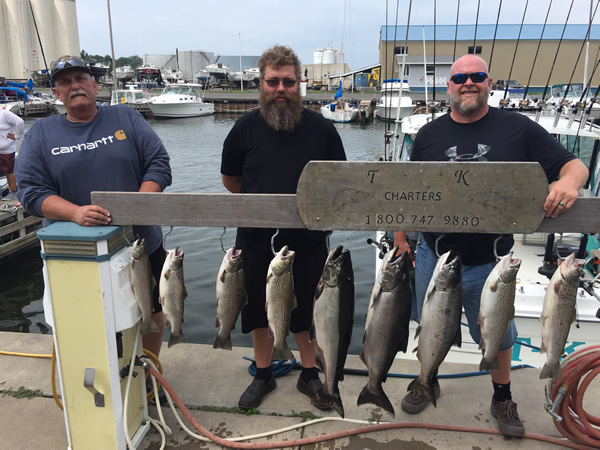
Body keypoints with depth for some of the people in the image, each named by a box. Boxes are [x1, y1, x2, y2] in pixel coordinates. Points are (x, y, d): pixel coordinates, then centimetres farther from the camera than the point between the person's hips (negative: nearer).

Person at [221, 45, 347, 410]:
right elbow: (230, 179, 9)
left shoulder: (321, 128, -3)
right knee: (258, 309, 13)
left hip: (309, 240, -1)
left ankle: (310, 374, 34)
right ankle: (263, 375, 35)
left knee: (307, 311, 13)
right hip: (257, 240, 1)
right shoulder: (246, 128, -2)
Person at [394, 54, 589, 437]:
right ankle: (429, 381, 45)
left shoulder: (518, 128, -4)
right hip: (434, 254, 2)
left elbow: (575, 166, -3)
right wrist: (400, 241, 5)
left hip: (490, 261, -1)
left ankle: (503, 398, 41)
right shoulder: (429, 135, 3)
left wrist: (569, 180, -27)